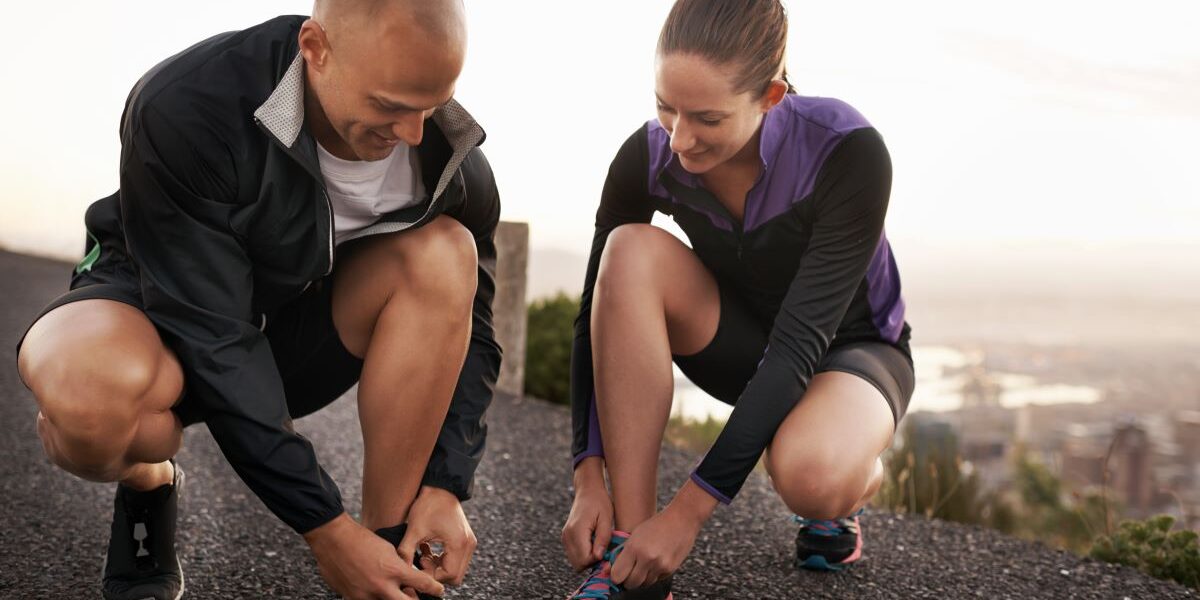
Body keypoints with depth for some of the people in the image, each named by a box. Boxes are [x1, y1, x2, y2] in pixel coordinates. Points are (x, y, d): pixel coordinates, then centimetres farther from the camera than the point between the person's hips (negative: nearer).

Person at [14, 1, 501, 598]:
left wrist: (445, 484, -20)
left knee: (442, 252, -26)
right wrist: (324, 527, -31)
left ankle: (390, 545, -20)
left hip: (297, 332, 4)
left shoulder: (451, 151, -18)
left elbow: (469, 329, -7)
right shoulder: (183, 108, -30)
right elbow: (211, 340, -31)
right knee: (91, 390, -40)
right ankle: (147, 483, -1)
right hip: (163, 315, -3)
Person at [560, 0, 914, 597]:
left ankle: (854, 480, 2)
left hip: (850, 349, -3)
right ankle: (629, 548, -27)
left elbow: (803, 338, -34)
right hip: (744, 344, 4)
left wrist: (690, 508, -37)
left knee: (809, 476, -39)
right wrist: (590, 480, -25)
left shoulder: (849, 151, -31)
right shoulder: (649, 156, -20)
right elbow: (599, 311, -15)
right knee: (634, 253, -29)